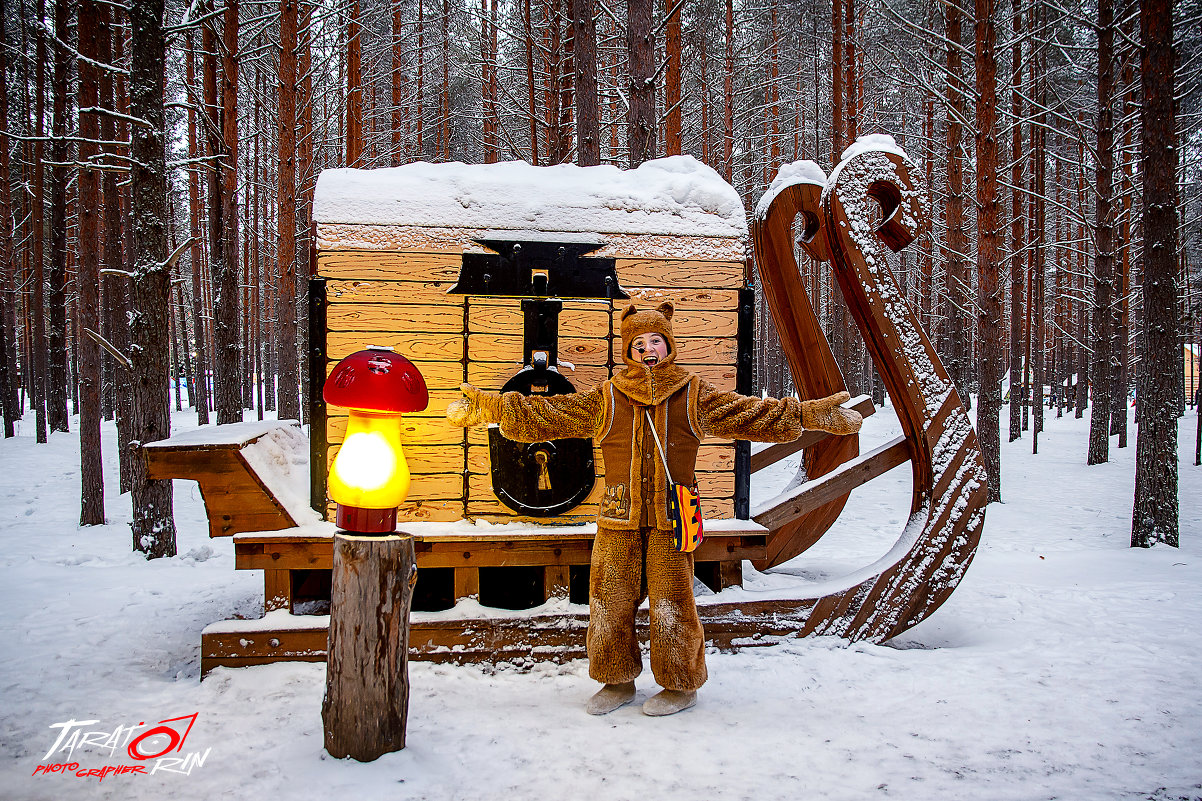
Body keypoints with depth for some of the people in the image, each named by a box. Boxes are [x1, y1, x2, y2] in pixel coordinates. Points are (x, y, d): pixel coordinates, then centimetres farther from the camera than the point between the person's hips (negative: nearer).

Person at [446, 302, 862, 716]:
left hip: (670, 520, -2)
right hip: (618, 521, 2)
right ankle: (618, 681, 27)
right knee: (609, 602, 7)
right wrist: (489, 407, -1)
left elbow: (753, 414, 2)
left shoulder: (694, 397, 4)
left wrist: (811, 413, -4)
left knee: (671, 604, 2)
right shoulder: (605, 399, 5)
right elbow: (542, 414, 5)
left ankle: (681, 684, 23)